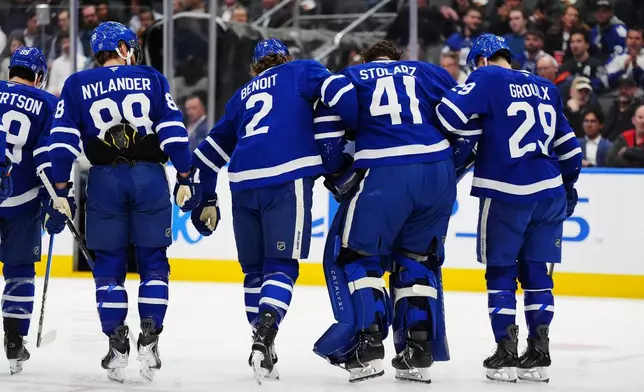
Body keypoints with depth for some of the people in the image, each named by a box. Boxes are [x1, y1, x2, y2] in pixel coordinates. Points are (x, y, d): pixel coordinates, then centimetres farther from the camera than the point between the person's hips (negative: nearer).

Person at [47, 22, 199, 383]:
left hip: (105, 179, 0)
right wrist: (185, 178, 3)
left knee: (109, 263, 9)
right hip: (150, 177, 0)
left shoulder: (77, 85, 8)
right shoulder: (152, 79, 7)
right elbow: (174, 130, 0)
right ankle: (150, 338, -1)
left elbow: (63, 140, 1)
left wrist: (62, 189, 4)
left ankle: (117, 342, 2)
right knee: (153, 260, 9)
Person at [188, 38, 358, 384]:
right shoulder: (299, 71, 17)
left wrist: (205, 199, 40)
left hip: (243, 184, 4)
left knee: (255, 269, 17)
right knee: (282, 265, -5)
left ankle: (262, 349, 19)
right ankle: (264, 338, -25)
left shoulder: (242, 96, 30)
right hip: (287, 179, -4)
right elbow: (336, 88, -4)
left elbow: (211, 149, 32)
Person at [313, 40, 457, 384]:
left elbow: (327, 119, 4)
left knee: (354, 253, 10)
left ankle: (369, 343, -4)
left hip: (383, 177, -3)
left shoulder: (351, 77, 18)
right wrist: (455, 166, 23)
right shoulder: (429, 72, 22)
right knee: (418, 258, 18)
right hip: (439, 174, 3)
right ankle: (419, 350, 11)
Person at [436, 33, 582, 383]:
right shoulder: (545, 88, 14)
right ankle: (539, 352, 9)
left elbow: (451, 112, -18)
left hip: (505, 194, -5)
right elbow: (568, 144, 19)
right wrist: (568, 186, 31)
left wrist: (469, 139, 0)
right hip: (549, 193, 5)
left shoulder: (487, 78, -3)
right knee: (536, 270, 12)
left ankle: (506, 354, 4)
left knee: (501, 270, 7)